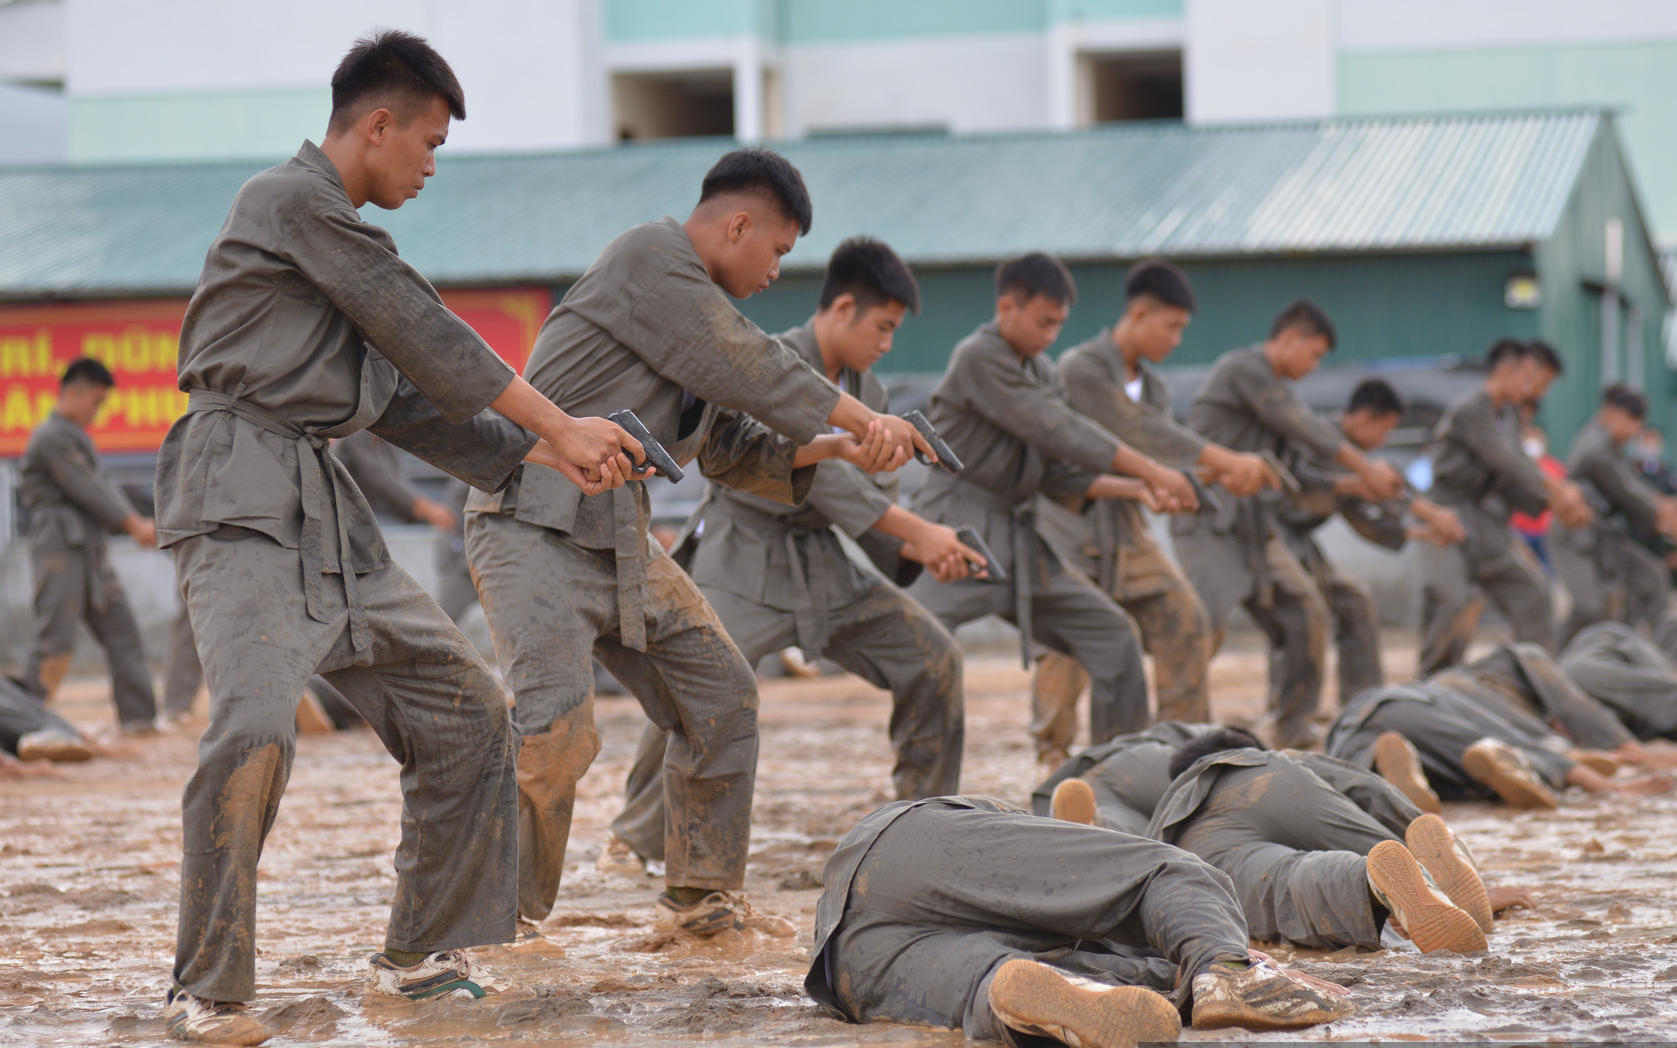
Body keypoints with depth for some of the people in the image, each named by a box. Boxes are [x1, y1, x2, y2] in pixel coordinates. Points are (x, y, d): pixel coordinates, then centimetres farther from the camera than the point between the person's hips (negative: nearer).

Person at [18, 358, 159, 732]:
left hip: (89, 548, 10)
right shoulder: (51, 437, -10)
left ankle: (139, 716, 8)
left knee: (121, 628, 7)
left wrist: (137, 524, -1)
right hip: (60, 544, -10)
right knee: (56, 640, -13)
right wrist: (135, 525, -11)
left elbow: (103, 485, 14)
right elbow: (86, 489, -14)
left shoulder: (78, 437, 22)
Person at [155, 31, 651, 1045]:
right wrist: (559, 423, -3)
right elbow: (425, 333, -8)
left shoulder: (341, 230, 22)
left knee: (467, 708, 10)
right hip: (243, 500, -10)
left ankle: (419, 954, 19)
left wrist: (540, 453, 14)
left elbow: (401, 397, 22)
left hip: (327, 508, 10)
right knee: (256, 725, -26)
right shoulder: (293, 200, -7)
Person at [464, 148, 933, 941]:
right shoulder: (647, 258, -10)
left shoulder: (697, 301, 19)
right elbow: (749, 367, -14)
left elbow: (730, 451, 21)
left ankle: (700, 898, 23)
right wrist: (860, 417, -7)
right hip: (534, 529, -10)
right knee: (556, 728, -22)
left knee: (722, 697, 12)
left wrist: (830, 448, 7)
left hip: (622, 542, 10)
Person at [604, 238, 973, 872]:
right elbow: (815, 468, -27)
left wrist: (918, 553, -12)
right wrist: (917, 531, -29)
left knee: (932, 655, -1)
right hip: (744, 556, -7)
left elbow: (873, 498, 10)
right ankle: (636, 837, -10)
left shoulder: (867, 392, 8)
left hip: (823, 559, 7)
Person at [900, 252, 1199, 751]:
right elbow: (1057, 431, -18)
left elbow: (1057, 475, 13)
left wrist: (1137, 490, 0)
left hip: (1019, 541, 9)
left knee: (1112, 635, 8)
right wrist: (1151, 470, -16)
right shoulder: (978, 359, -13)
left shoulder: (1043, 374, 14)